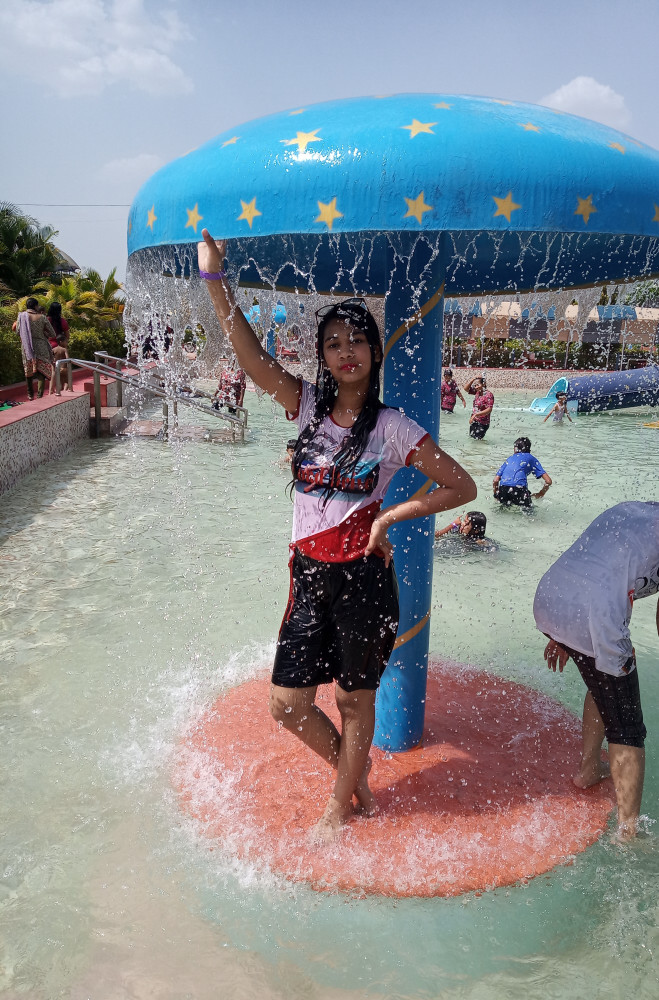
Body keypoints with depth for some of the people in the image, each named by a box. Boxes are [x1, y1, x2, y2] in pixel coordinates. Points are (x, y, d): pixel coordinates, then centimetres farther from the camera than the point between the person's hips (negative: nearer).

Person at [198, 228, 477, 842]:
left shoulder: (392, 426, -5)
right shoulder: (308, 407, 3)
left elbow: (462, 486, -4)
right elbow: (251, 357, -9)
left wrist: (390, 516, -11)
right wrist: (214, 278, -16)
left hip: (363, 578, -3)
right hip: (309, 577, 4)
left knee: (355, 700, 12)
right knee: (287, 704, 7)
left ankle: (339, 808, 36)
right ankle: (357, 775, 35)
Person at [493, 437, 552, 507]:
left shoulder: (509, 459, 29)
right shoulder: (531, 458, 23)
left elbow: (495, 480, 17)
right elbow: (548, 481, 14)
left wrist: (496, 496, 31)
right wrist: (541, 494, 29)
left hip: (503, 488, 3)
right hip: (519, 488, -3)